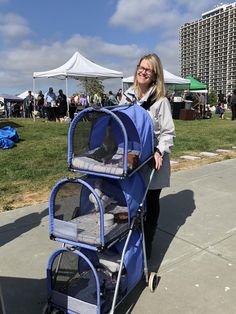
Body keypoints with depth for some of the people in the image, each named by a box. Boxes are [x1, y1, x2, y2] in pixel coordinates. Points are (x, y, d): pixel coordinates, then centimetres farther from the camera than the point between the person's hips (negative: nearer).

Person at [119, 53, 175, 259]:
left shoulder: (160, 101, -6)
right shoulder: (127, 97, 7)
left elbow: (168, 133, -7)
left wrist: (159, 151, -22)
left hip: (152, 161, -3)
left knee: (150, 203, 10)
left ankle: (146, 244, 26)